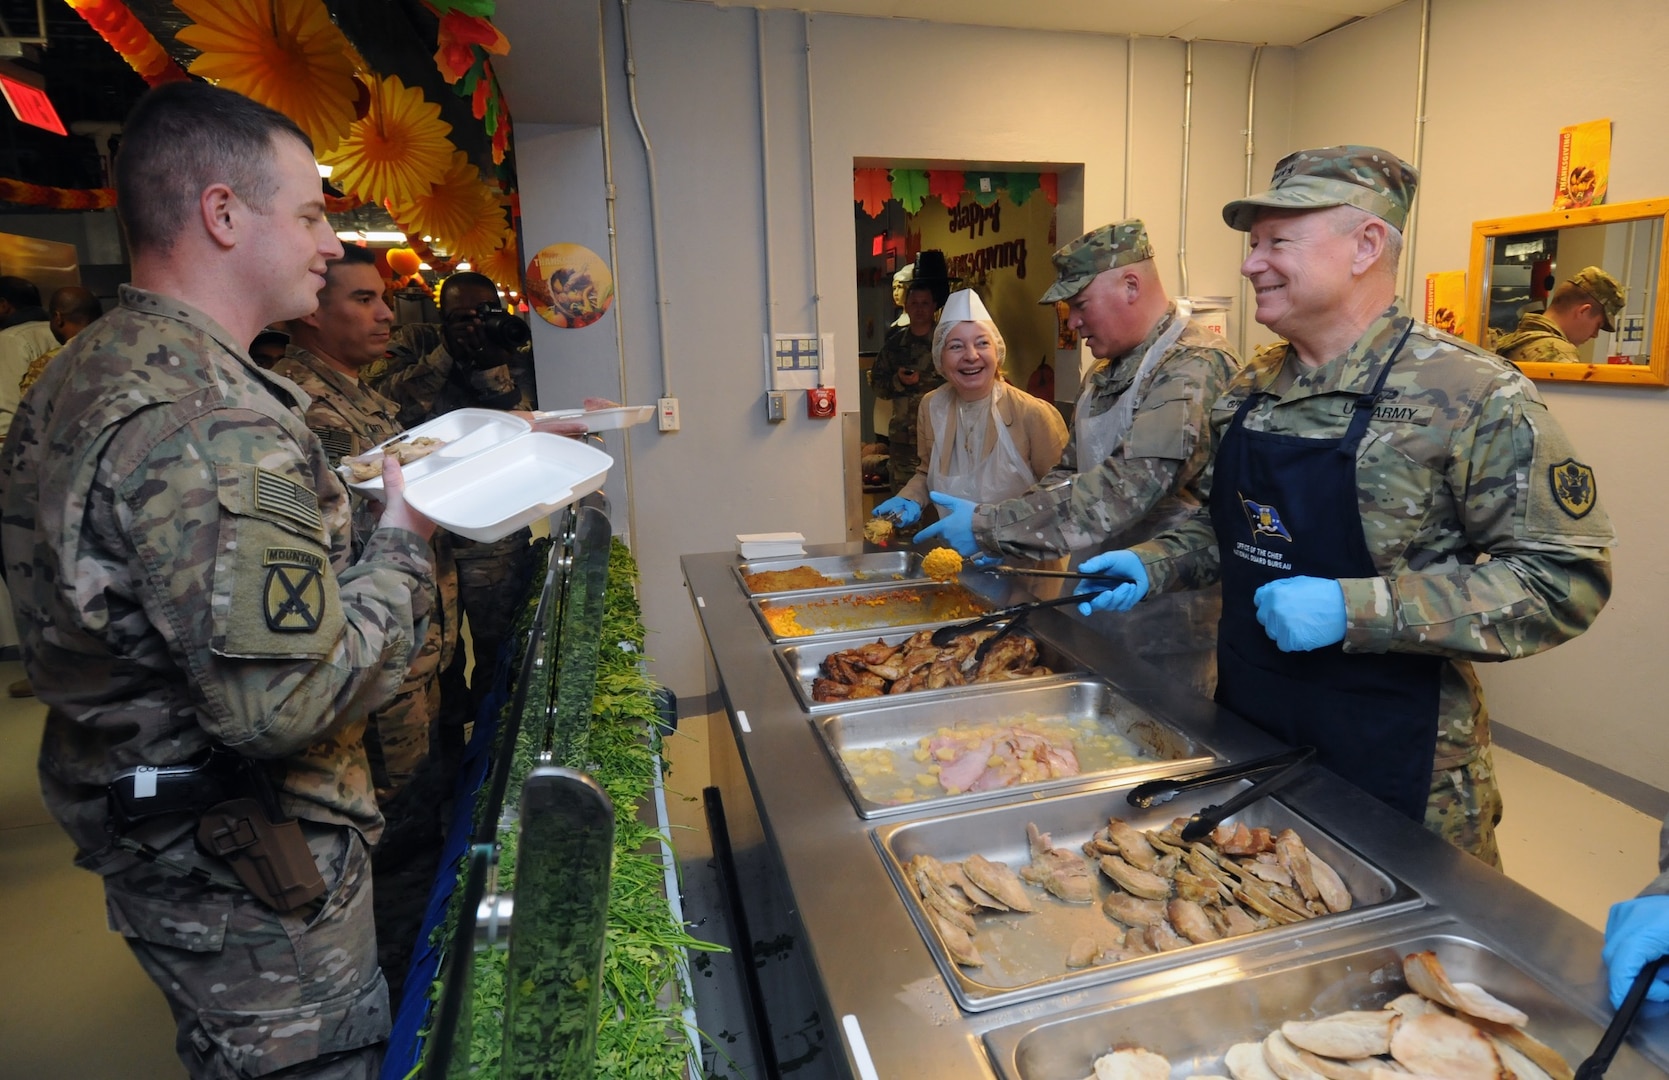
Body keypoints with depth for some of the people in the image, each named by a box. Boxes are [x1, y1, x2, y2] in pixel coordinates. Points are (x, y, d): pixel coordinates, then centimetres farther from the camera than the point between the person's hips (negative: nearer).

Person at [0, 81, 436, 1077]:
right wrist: (403, 547, -19)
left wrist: (355, 513, 6)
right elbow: (286, 702, -32)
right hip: (249, 884, -10)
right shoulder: (214, 425, -29)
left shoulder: (85, 371, 5)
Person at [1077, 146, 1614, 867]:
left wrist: (1354, 609, -28)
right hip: (1244, 725, 6)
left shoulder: (1473, 395, -17)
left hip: (1390, 760, -5)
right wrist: (1153, 564, -2)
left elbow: (1564, 577, -19)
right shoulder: (1253, 387, 3)